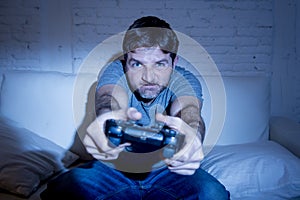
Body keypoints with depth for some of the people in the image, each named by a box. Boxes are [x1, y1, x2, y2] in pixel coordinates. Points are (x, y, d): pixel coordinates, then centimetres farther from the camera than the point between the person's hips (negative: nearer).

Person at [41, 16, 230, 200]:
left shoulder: (185, 80, -12)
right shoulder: (115, 72, -14)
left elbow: (190, 112, -33)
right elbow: (110, 101, -36)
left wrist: (192, 135, -59)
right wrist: (108, 119, -62)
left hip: (167, 168, 1)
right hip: (114, 166, 0)